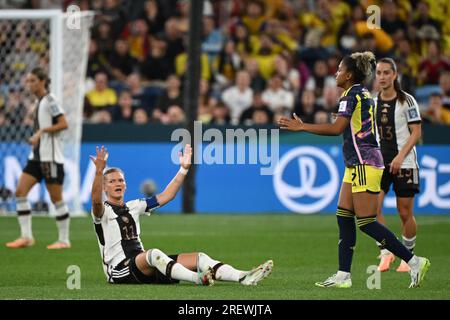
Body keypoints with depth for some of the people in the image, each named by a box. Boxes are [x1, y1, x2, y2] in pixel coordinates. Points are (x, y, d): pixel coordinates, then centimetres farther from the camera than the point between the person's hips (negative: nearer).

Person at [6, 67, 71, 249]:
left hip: (51, 157, -9)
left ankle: (64, 240, 6)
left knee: (56, 198, -2)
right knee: (20, 192, -2)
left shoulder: (49, 100, -10)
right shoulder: (40, 102, 15)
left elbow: (63, 124, -17)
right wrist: (35, 138, 11)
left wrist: (41, 131, -21)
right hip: (37, 156, 9)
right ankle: (26, 237, 0)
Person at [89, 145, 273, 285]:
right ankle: (197, 279, -60)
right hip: (120, 272, -7)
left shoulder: (133, 207, 20)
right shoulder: (104, 211, -1)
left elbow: (166, 196, 21)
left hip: (145, 268, 7)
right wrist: (99, 171, -39)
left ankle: (244, 278, -26)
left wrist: (183, 169, 13)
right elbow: (96, 201, -25)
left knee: (199, 258, -8)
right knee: (154, 254, -39)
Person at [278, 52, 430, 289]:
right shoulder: (364, 95, 16)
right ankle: (343, 276, 5)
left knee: (366, 223, -10)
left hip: (364, 164, -10)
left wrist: (301, 127, -18)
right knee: (344, 217, 6)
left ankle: (414, 262, -7)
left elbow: (337, 128, -22)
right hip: (357, 164, 10)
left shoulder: (352, 95, -13)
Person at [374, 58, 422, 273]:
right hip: (380, 162, 4)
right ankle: (385, 252, -7)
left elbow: (416, 133, -9)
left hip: (404, 163, -4)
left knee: (405, 213, 1)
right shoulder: (373, 102, 8)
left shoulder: (406, 100, -6)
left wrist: (400, 156, -18)